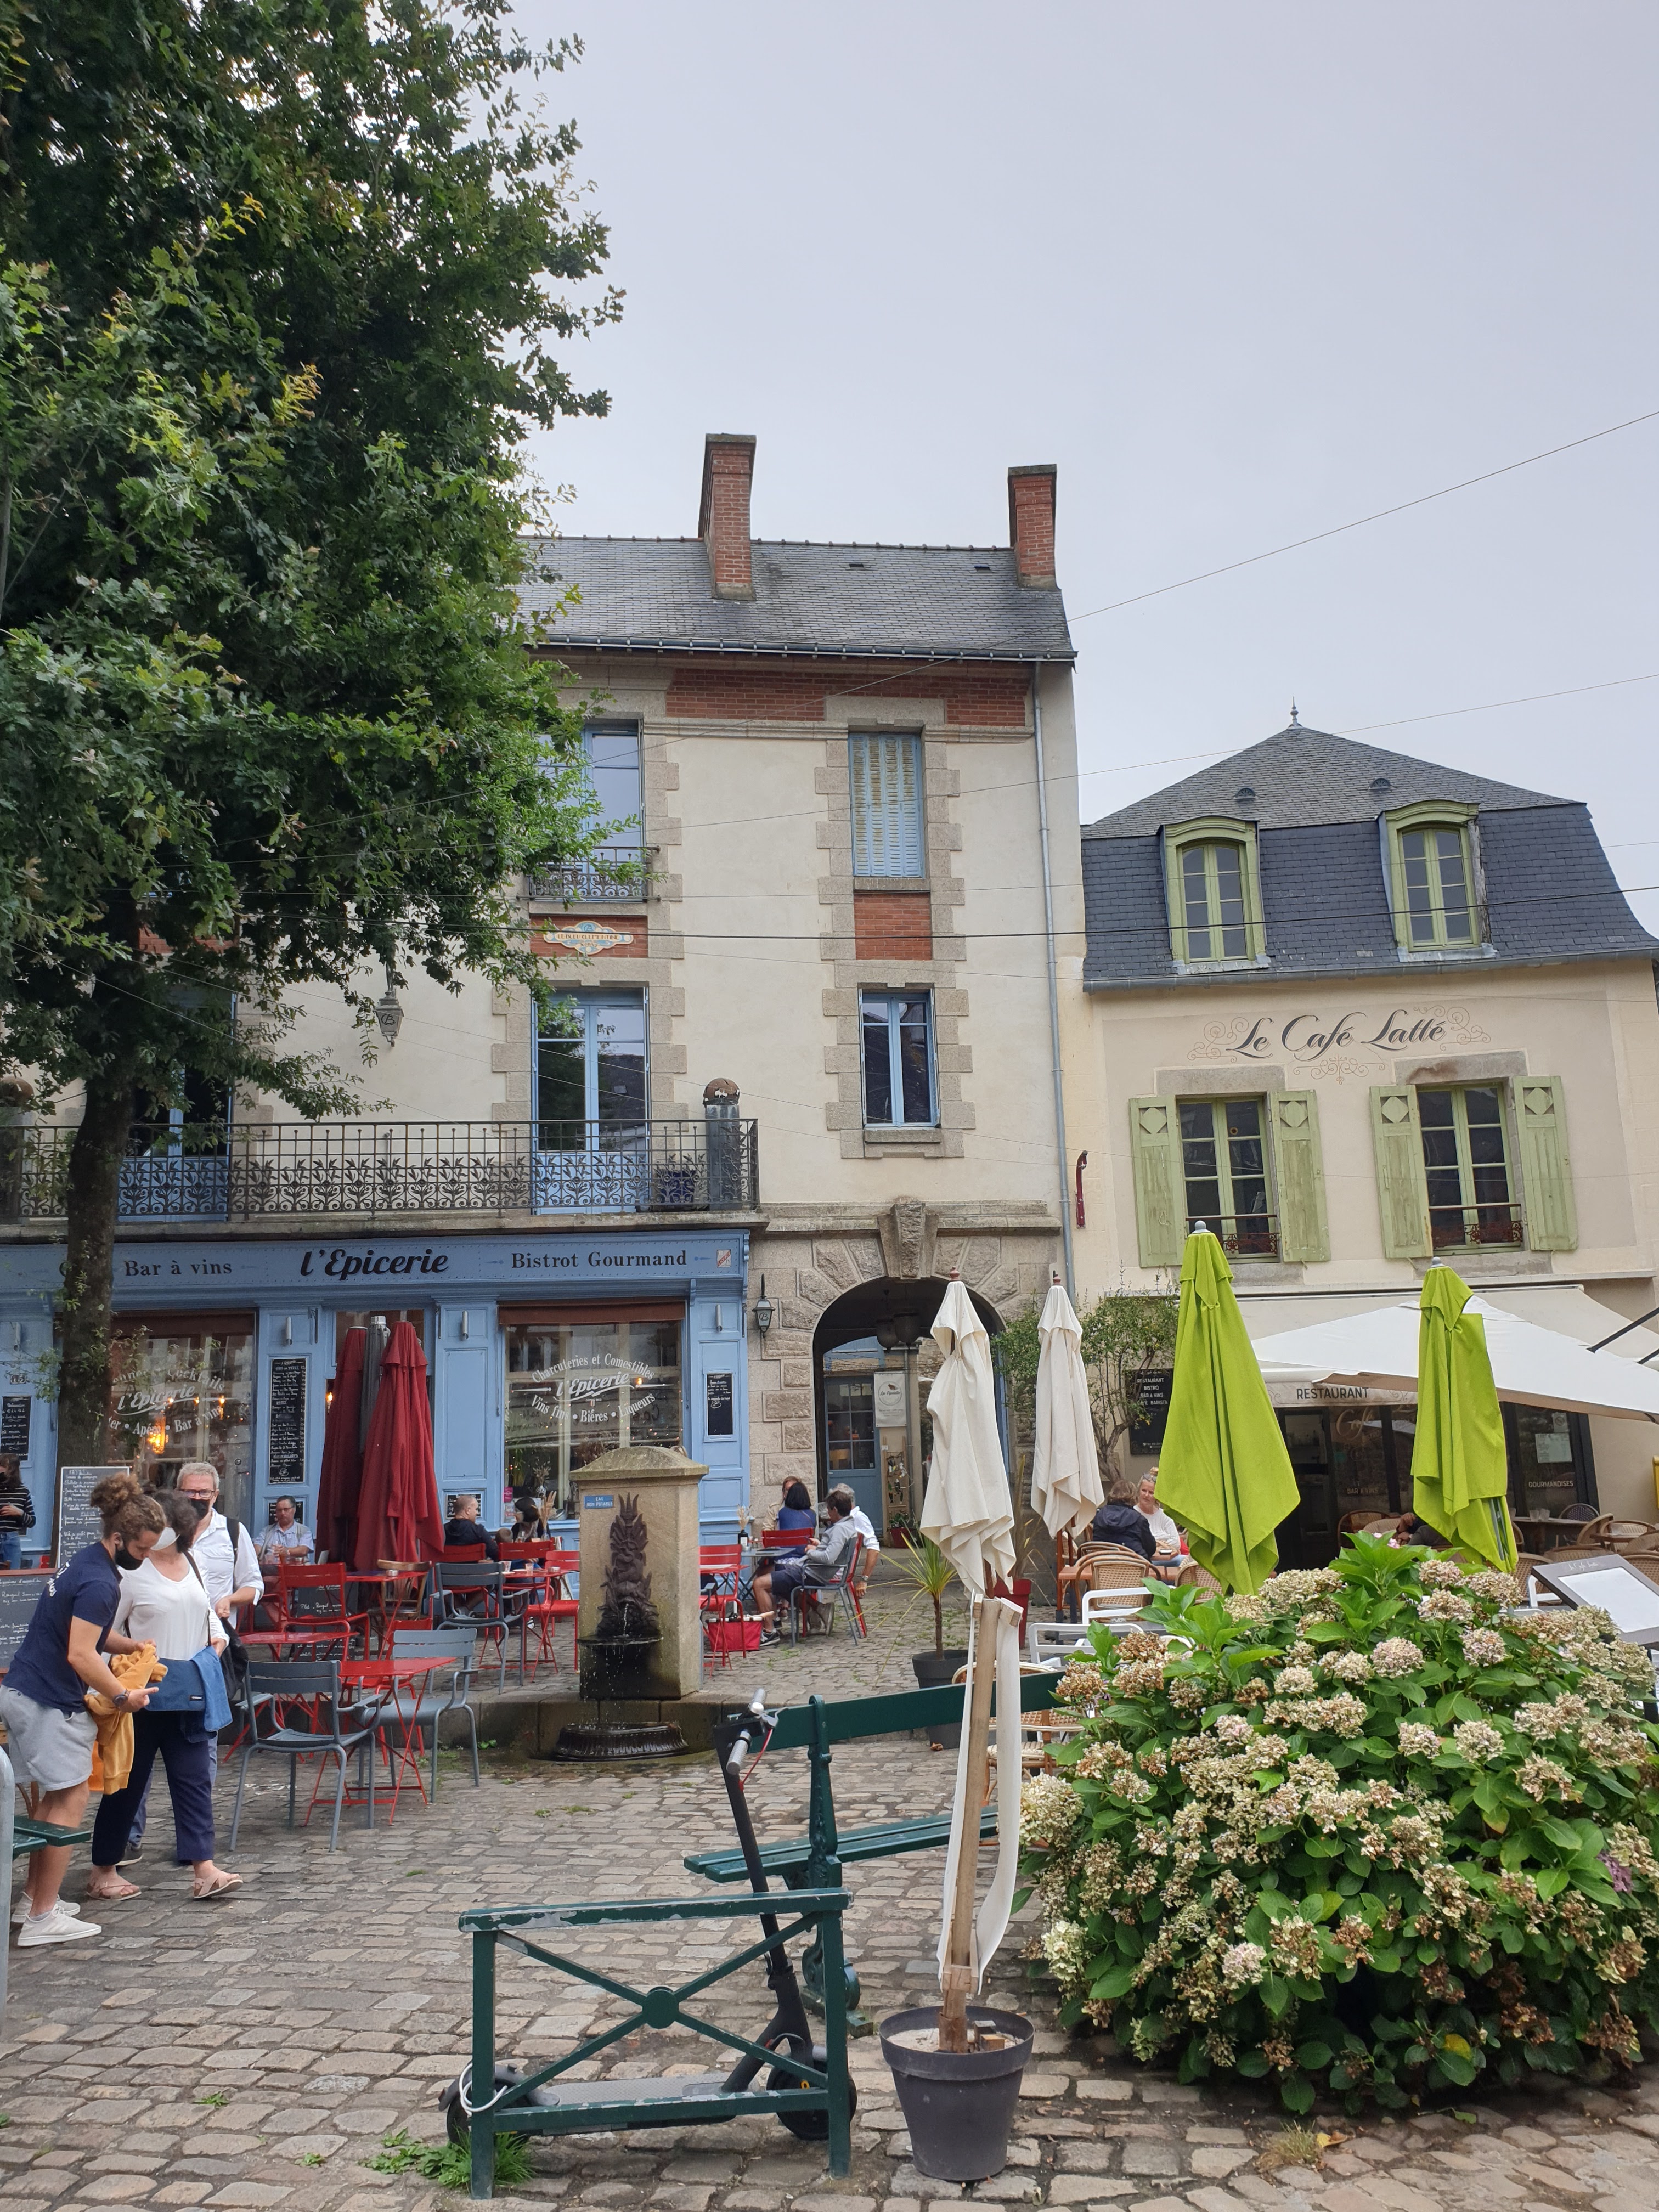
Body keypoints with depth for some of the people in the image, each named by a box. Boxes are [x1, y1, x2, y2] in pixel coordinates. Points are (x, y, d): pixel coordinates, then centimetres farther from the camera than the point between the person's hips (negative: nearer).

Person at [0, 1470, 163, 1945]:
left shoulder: (86, 1563, 10)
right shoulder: (99, 1582, -22)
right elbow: (80, 1656, -25)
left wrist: (134, 1647, 9)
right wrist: (124, 1697, -16)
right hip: (52, 1702, -10)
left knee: (53, 1797, 18)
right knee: (70, 1799, -2)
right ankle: (43, 1919, 2)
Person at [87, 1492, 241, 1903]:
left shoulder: (192, 1566, 8)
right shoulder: (133, 1572, -10)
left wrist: (218, 1636, 5)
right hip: (143, 1693, -5)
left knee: (194, 1777, 2)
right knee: (129, 1781, 6)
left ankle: (203, 1870, 3)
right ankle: (103, 1870, 22)